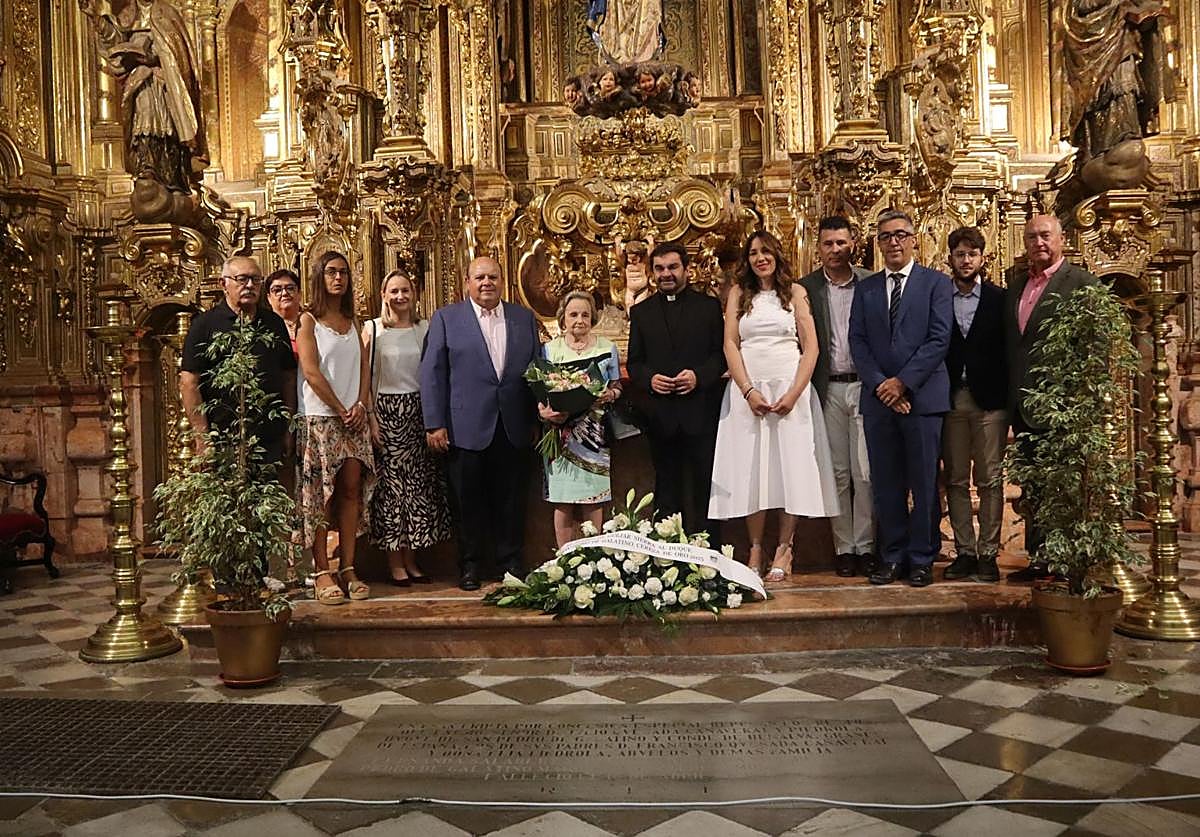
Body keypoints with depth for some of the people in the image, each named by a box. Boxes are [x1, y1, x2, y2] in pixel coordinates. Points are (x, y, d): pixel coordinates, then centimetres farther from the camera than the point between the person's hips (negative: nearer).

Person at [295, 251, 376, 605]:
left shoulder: (352, 322, 17)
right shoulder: (309, 320, 1)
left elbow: (364, 368, 12)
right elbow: (311, 373, -8)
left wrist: (360, 406, -4)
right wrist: (340, 410, -10)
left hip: (354, 418, 5)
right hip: (320, 417, -5)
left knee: (352, 490, 1)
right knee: (320, 493, -4)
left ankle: (348, 568, 6)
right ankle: (322, 572, -1)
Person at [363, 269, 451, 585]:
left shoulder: (425, 328, 9)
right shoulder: (372, 329, 0)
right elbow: (366, 377, -2)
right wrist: (371, 418, -9)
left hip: (420, 413, 4)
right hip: (387, 413, -3)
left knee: (420, 484, 5)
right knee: (391, 484, -2)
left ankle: (411, 559, 15)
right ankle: (395, 563, 7)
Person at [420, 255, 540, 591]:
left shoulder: (525, 318, 11)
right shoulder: (445, 318, 2)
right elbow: (432, 373, -2)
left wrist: (538, 418, 5)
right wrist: (435, 424, -8)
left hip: (514, 428, 2)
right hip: (466, 428, -2)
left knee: (511, 498, 9)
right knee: (467, 501, 7)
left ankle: (510, 560, 23)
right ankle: (469, 564, 21)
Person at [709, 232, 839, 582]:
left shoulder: (796, 292, 8)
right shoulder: (738, 293, 11)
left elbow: (811, 348, 3)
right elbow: (730, 345, 3)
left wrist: (794, 392, -10)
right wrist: (749, 391, -9)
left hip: (790, 388, -1)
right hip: (748, 389, 1)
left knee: (791, 467, -3)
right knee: (750, 469, 0)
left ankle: (784, 550, 5)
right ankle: (755, 550, 7)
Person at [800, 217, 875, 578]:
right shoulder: (805, 287, 4)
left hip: (865, 387, 0)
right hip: (829, 390, 1)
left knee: (866, 473, 0)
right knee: (838, 473, 7)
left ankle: (865, 546, 11)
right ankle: (843, 547, 15)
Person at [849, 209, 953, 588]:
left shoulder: (937, 283, 4)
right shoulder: (866, 288, 13)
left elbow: (939, 339, -6)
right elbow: (857, 342, 6)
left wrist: (903, 381, -12)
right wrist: (880, 384, -7)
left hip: (923, 396, -3)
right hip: (878, 398, 3)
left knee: (924, 482, 3)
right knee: (885, 483, 7)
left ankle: (922, 559, 13)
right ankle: (892, 556, 17)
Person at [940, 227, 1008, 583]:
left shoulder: (999, 299, 5)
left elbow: (1008, 351, 2)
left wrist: (1007, 397, -7)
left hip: (989, 399, -1)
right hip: (950, 399, 1)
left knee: (989, 480, 2)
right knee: (956, 480, 6)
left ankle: (988, 553, 8)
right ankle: (964, 551, 13)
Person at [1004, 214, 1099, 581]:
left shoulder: (1082, 283, -4)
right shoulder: (1016, 284, 15)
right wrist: (1012, 396, 10)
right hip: (1024, 400, 6)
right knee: (1031, 485, 10)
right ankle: (1038, 558, 18)